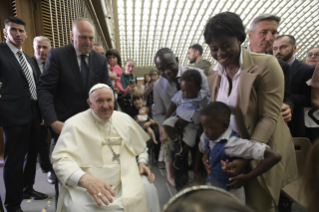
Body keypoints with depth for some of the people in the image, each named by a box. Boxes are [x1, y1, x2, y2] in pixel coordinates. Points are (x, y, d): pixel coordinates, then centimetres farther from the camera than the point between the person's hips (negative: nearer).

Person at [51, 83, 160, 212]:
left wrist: (142, 162, 5)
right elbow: (60, 159, -14)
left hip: (126, 181, 4)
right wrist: (84, 179, -31)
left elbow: (140, 145, 26)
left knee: (147, 189, -21)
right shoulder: (75, 124, -4)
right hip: (86, 186, -3)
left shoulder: (124, 119, 12)